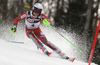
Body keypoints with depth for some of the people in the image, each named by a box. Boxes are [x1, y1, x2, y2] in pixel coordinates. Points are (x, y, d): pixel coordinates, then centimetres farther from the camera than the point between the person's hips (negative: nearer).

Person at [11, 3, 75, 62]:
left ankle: (62, 55, -25)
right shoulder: (27, 14, -23)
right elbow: (17, 20, -11)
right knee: (32, 35, -36)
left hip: (37, 30, 1)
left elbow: (51, 22, -23)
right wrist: (14, 27, -25)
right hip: (29, 31, -1)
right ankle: (45, 51, -42)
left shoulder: (41, 16, -21)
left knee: (44, 41, -22)